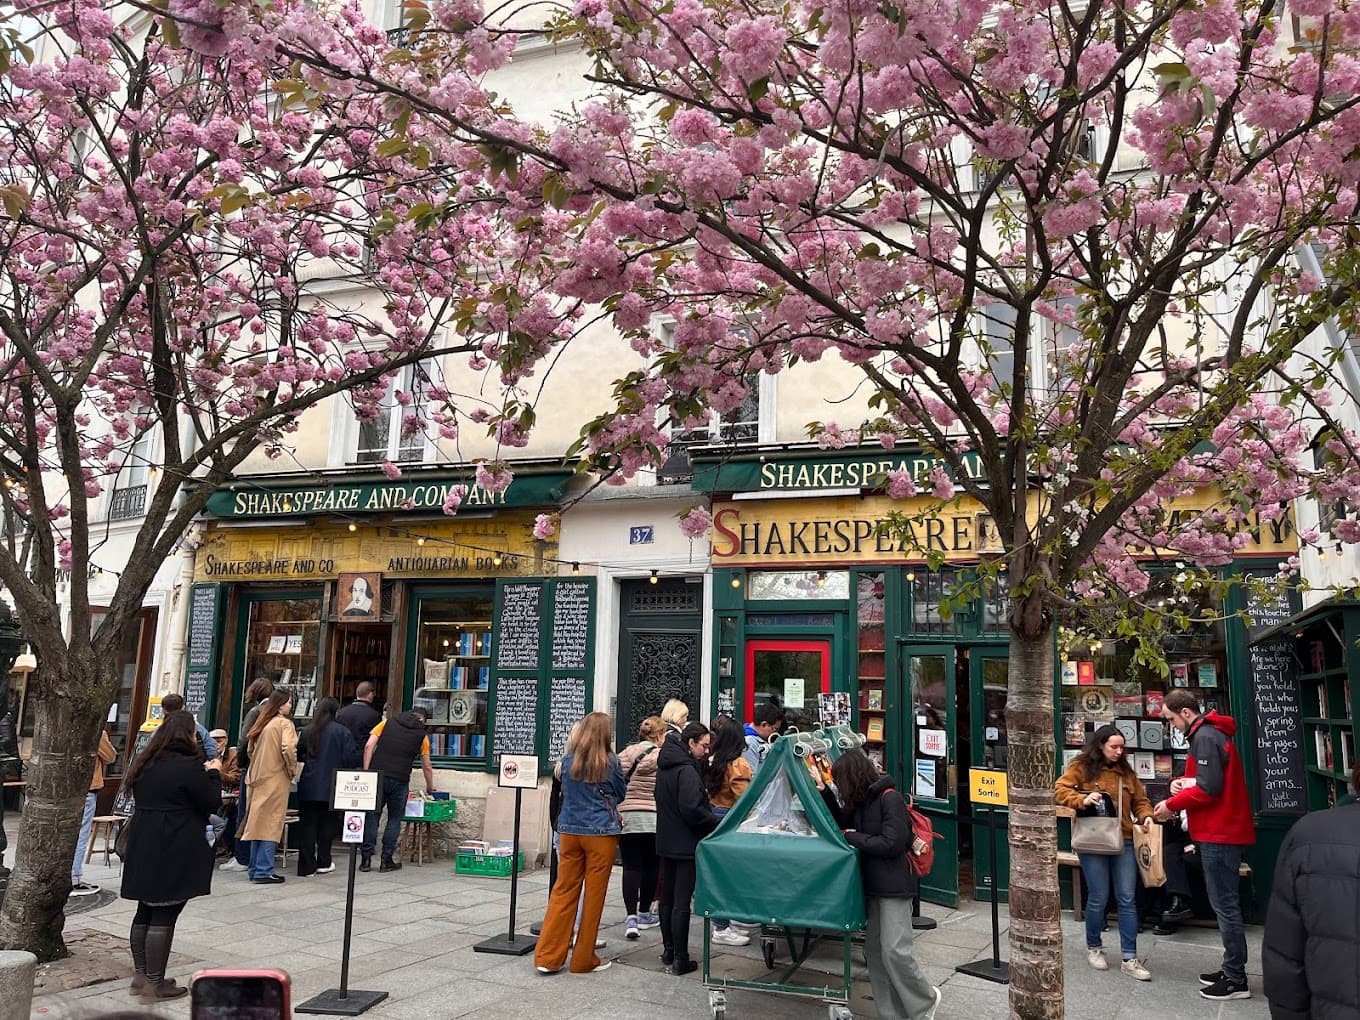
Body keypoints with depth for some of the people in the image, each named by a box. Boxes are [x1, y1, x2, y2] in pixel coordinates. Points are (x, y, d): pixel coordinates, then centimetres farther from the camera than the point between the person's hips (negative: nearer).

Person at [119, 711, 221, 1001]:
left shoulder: (144, 764, 9)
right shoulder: (189, 766, -16)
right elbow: (211, 802, -11)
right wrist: (213, 773, 4)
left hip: (142, 848, 8)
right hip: (174, 852, -8)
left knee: (145, 911, 16)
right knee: (164, 916, -3)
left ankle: (140, 975, 24)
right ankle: (155, 984, 2)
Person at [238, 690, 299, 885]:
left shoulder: (262, 723, 12)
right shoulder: (284, 723, -10)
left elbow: (251, 749, 17)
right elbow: (288, 749, -22)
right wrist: (293, 770, -8)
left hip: (258, 779, 7)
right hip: (276, 781, -7)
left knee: (258, 823, 12)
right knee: (271, 825, -3)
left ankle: (255, 869, 18)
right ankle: (264, 871, -4)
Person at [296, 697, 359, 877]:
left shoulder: (307, 731, 1)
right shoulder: (342, 732, -8)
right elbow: (351, 758, -10)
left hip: (308, 788, 2)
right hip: (331, 787, -2)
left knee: (307, 826, 7)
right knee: (327, 825, 11)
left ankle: (306, 866, 8)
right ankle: (323, 863, 17)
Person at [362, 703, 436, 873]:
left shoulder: (388, 722, 12)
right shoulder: (422, 735, 10)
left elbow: (369, 746, 0)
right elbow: (426, 766, 17)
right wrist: (430, 787, 32)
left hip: (377, 775, 1)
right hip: (400, 780, -1)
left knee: (371, 816, 9)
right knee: (395, 819, 10)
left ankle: (365, 859, 9)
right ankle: (386, 860, 11)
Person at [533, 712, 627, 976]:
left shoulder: (567, 761, 1)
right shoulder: (609, 763, -9)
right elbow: (621, 794, 7)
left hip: (569, 831, 4)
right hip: (601, 833, -4)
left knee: (564, 891, 10)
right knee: (594, 894, 6)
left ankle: (548, 956, 9)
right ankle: (584, 959, 13)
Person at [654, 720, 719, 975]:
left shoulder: (665, 766, 10)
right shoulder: (687, 770, -19)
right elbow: (692, 809, -26)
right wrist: (718, 822, -12)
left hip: (666, 841, 9)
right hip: (685, 844, -9)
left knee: (667, 898, 16)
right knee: (682, 903, -3)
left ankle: (668, 951, 26)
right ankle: (680, 959, 2)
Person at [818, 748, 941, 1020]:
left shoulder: (890, 798, -15)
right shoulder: (861, 801, 8)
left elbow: (891, 844, -18)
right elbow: (843, 822, 19)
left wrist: (853, 837, -11)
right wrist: (824, 791, 7)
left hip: (893, 885, -8)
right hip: (872, 885, 8)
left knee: (895, 950, -9)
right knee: (874, 950, 9)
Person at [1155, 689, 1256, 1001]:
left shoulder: (1205, 737, -17)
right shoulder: (1212, 733, 16)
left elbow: (1209, 789, -22)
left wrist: (1172, 804, -12)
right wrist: (1185, 782, 6)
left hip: (1219, 834, -10)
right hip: (1224, 831, 10)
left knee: (1224, 905, -4)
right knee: (1225, 903, 15)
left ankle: (1236, 979, 2)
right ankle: (1231, 969, 22)